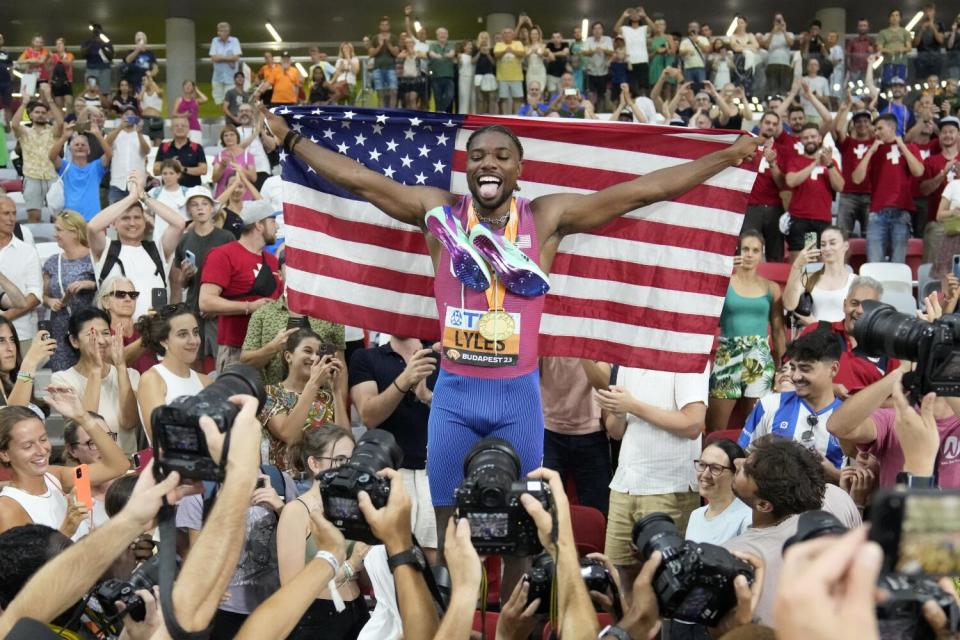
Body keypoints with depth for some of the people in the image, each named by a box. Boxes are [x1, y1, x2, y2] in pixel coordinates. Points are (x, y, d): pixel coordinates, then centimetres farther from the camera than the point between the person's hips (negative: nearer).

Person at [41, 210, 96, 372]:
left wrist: (89, 284, -18)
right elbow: (44, 295, 19)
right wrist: (50, 302, -2)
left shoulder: (93, 258, -3)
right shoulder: (52, 263, 12)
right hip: (60, 331, 5)